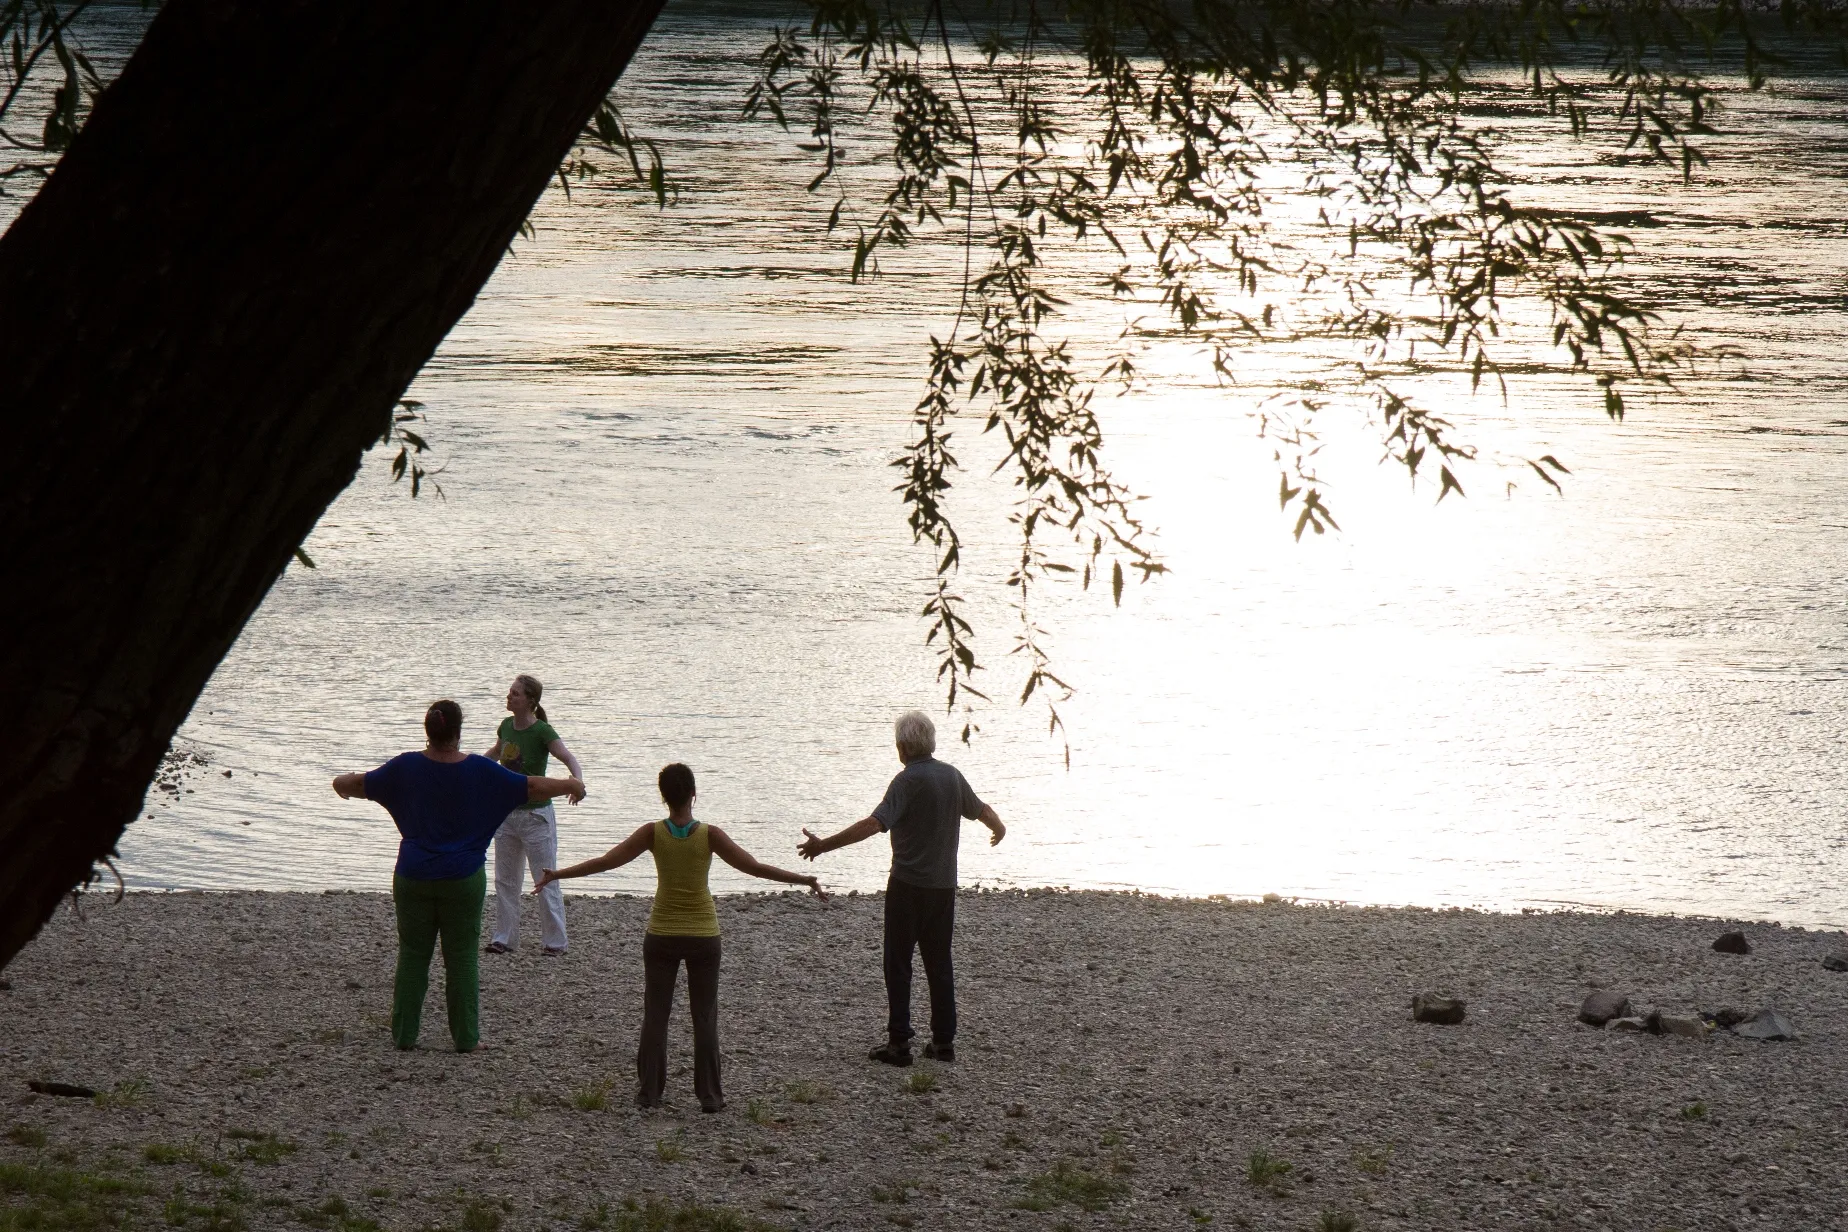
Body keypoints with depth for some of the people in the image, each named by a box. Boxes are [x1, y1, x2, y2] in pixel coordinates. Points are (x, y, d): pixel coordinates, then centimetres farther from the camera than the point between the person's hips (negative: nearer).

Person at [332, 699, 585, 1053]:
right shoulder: (479, 770, -10)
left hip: (413, 878, 1)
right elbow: (531, 787, -3)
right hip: (463, 878, -1)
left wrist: (341, 783, 31)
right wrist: (571, 786, 14)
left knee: (412, 955, 10)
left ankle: (404, 1034, 13)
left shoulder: (407, 767, -6)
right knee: (462, 958, 5)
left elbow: (360, 784, 8)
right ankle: (466, 1037, 6)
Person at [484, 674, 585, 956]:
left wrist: (577, 780, -48)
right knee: (504, 880, 10)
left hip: (535, 814, -7)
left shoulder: (542, 732, -16)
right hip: (507, 813, 7)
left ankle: (556, 941, 6)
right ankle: (504, 938, 18)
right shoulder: (507, 726, 3)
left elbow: (569, 758, -28)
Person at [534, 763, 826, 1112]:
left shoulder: (653, 833, -10)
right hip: (704, 935, 0)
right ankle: (710, 1096, 8)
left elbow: (605, 861, -8)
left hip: (662, 936, 0)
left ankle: (649, 1092, 10)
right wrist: (805, 880, -6)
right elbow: (754, 867, -12)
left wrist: (556, 874, 1)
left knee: (655, 1016, 10)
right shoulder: (709, 835, -12)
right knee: (705, 1018, 9)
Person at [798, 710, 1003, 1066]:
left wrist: (824, 845, -28)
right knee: (939, 963, 13)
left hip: (909, 884, -6)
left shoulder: (909, 780, -15)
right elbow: (980, 809, 24)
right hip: (944, 885, 6)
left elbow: (875, 823, -26)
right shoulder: (952, 775, 6)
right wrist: (998, 827, 48)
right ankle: (944, 1040, 13)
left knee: (898, 964, 0)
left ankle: (899, 1043, -3)